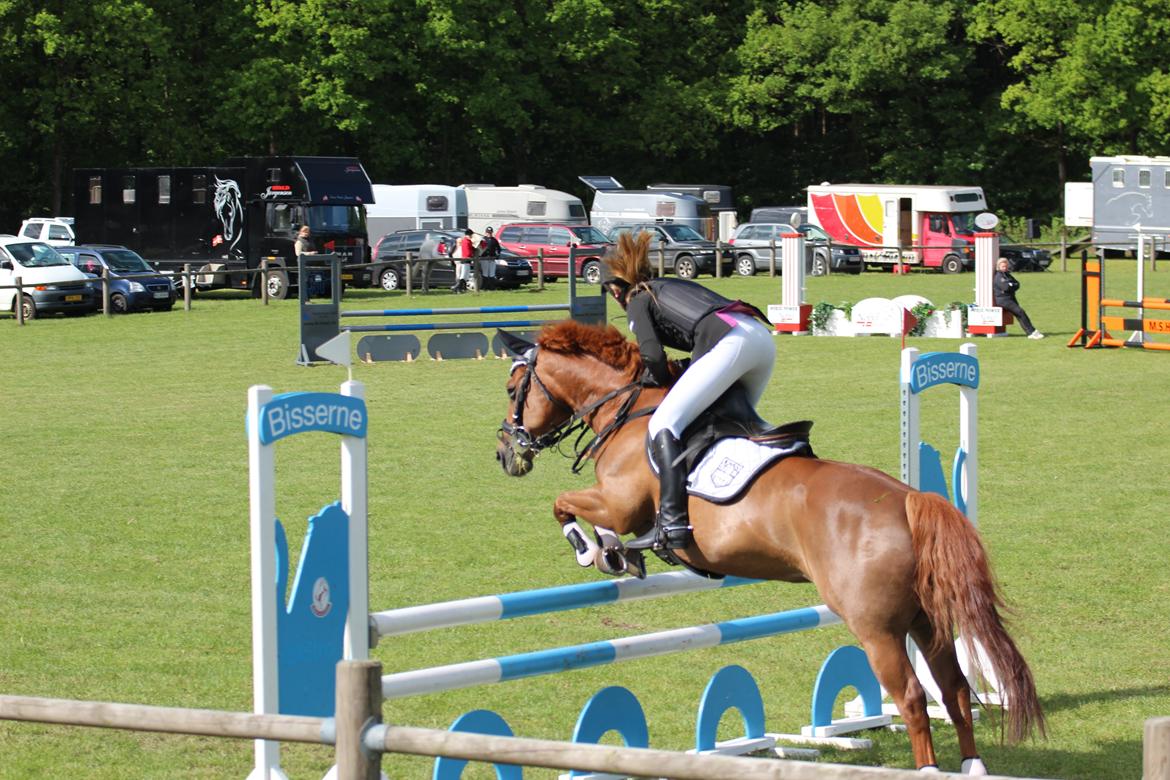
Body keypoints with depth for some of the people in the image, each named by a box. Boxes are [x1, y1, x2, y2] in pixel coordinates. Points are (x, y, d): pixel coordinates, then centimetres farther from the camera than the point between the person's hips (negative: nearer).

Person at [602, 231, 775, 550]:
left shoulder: (637, 302, 14)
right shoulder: (675, 286, 36)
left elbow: (654, 357, 1)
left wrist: (661, 379, 20)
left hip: (730, 343, -8)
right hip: (762, 336, 8)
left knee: (664, 424, -12)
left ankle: (672, 523, -27)